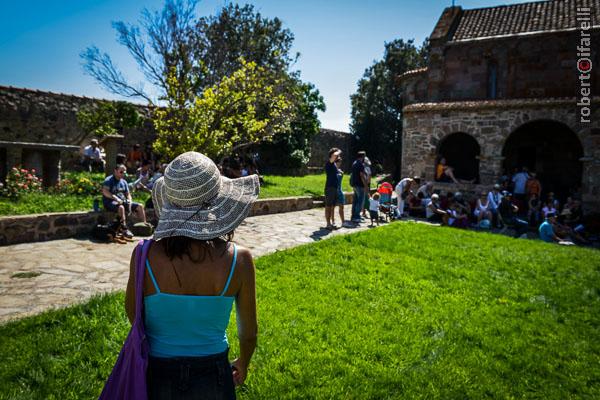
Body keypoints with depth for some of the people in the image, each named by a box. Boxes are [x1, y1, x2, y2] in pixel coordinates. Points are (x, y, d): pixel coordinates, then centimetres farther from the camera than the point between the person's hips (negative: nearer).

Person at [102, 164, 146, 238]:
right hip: (110, 202, -7)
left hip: (123, 201, 7)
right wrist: (115, 198, -30)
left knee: (140, 206, -5)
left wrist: (129, 201, -4)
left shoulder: (124, 182, 18)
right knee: (121, 207, -40)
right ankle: (124, 229, -41)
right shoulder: (109, 180, -4)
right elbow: (105, 191, -19)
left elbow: (128, 194, 18)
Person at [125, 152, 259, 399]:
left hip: (158, 378, 0)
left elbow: (133, 315, -4)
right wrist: (242, 365, 13)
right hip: (214, 378, 0)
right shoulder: (239, 259, -21)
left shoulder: (145, 255, -22)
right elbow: (249, 332, -7)